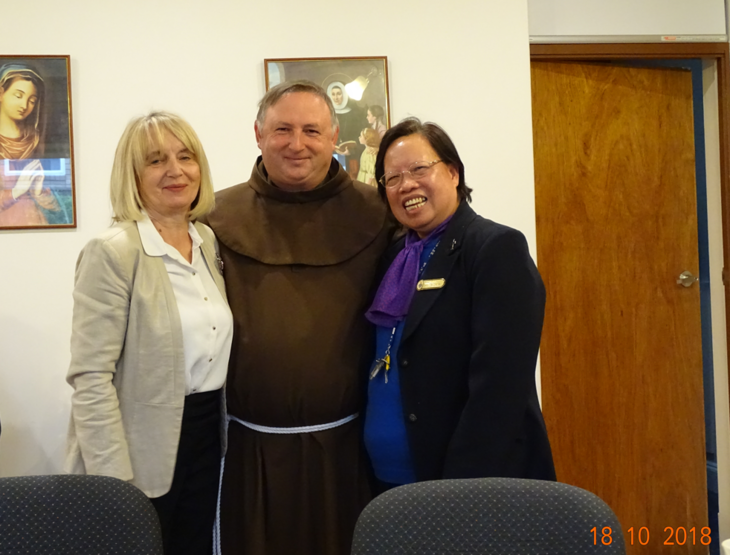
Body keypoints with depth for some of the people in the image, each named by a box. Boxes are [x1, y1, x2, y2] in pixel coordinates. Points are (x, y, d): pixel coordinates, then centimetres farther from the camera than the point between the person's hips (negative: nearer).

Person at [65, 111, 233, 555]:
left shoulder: (208, 241, 5)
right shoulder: (112, 252, -15)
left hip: (207, 436, 6)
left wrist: (219, 429, 9)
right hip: (145, 452, -6)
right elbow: (90, 379, -18)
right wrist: (116, 483, -19)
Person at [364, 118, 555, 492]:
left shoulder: (496, 249, -14)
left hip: (478, 484, -6)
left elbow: (497, 390, -21)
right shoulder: (395, 256, 8)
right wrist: (379, 474, 4)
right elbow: (383, 372, 10)